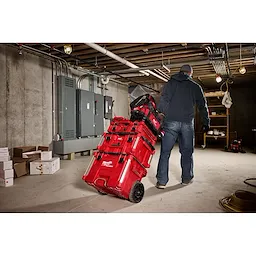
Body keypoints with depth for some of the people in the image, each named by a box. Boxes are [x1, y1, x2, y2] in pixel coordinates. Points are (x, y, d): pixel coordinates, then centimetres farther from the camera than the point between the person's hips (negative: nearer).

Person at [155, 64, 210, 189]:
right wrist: (206, 123, 24)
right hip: (187, 123, 2)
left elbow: (163, 100, -4)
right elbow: (203, 106, 17)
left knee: (165, 152, 1)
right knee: (187, 152, 14)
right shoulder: (196, 87, 14)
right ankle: (187, 178, 23)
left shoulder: (170, 83, 10)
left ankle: (161, 181, 1)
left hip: (171, 122, -1)